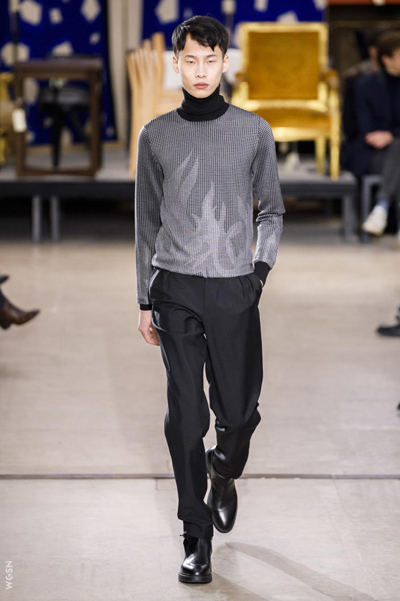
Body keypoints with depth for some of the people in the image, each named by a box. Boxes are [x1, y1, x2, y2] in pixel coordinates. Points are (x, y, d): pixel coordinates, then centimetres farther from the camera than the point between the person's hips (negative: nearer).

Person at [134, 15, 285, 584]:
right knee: (186, 416, -2)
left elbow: (272, 210, 13)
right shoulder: (157, 135, 6)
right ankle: (197, 537, 6)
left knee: (238, 410, 3)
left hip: (235, 287, 0)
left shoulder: (254, 131, 4)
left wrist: (262, 269, 0)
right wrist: (146, 301, 9)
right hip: (176, 290, 0)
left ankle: (224, 478, 37)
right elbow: (147, 222, 11)